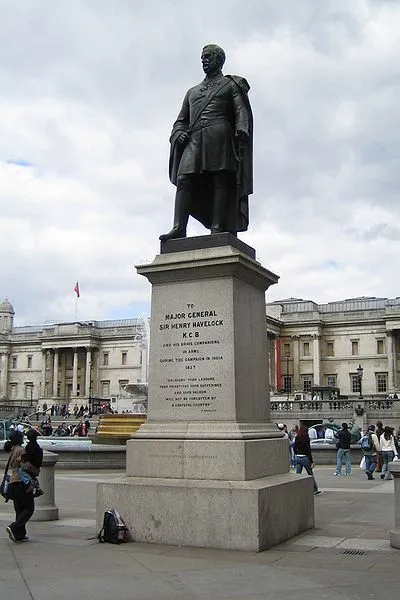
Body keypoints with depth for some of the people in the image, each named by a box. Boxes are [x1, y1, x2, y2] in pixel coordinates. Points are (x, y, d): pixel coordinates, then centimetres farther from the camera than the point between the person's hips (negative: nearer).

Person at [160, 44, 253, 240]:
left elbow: (242, 112, 4)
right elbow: (181, 120, 27)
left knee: (221, 181, -14)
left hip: (220, 138, -4)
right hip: (194, 140, 4)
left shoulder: (231, 85, 19)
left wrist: (241, 130, -16)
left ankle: (218, 229, -20)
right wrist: (179, 133, 4)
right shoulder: (192, 92, 33)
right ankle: (179, 228, -23)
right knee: (184, 179, -14)